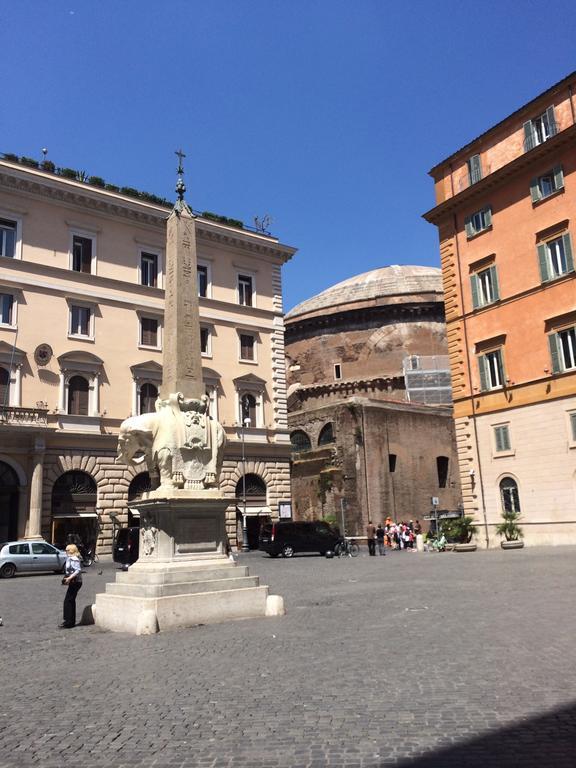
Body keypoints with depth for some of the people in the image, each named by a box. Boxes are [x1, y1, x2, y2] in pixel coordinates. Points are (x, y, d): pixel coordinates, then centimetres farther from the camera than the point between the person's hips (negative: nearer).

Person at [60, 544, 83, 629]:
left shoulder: (74, 559, -16)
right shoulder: (70, 558, 14)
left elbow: (78, 570, -25)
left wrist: (69, 578, -29)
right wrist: (67, 578, 12)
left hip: (75, 582, -10)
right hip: (73, 582, 10)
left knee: (68, 601, -8)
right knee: (71, 601, 15)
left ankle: (68, 622, -5)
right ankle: (71, 621, 23)